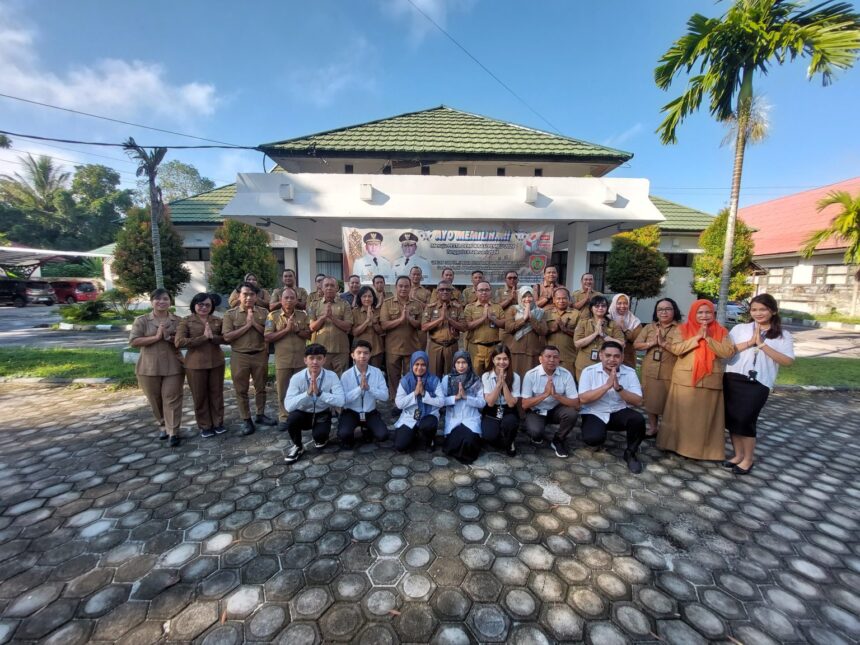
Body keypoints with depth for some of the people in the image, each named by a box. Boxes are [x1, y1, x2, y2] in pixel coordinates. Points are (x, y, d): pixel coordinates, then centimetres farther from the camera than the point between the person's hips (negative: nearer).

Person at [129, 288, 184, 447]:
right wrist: (156, 337, -18)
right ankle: (163, 427, 30)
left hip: (173, 366, 0)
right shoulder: (142, 320, 0)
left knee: (171, 399, -1)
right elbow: (133, 341, -9)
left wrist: (177, 339, -11)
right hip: (149, 367, 0)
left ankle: (173, 432, 3)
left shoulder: (178, 320, 4)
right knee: (155, 400, 12)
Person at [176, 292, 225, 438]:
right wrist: (203, 337, -17)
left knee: (217, 393, 11)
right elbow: (179, 342, -13)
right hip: (195, 364, -2)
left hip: (216, 362, 2)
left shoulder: (218, 320, 6)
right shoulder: (186, 321, -2)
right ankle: (205, 426, 22)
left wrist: (213, 337, -18)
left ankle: (218, 423, 26)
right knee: (199, 396, 8)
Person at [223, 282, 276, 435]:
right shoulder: (230, 314, -2)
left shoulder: (263, 312, 1)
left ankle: (260, 415, 28)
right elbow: (227, 337, -10)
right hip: (239, 356, -1)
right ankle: (246, 420, 19)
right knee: (241, 390, 7)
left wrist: (255, 323, -14)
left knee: (260, 387, 13)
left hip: (260, 355, 2)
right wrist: (247, 325, -15)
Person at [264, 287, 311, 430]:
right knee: (283, 391, 8)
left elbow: (309, 334, 0)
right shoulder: (273, 315, -2)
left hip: (301, 359, 2)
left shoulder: (303, 315, 4)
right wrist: (286, 329, -16)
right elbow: (267, 337, -9)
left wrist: (296, 329, -15)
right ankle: (283, 418, 22)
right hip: (282, 360, -1)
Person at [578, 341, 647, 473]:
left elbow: (638, 402, -7)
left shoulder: (630, 372, -2)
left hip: (620, 412, 2)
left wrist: (619, 388, -24)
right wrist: (607, 386, -25)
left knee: (638, 419, -29)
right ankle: (599, 439, 13)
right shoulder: (589, 371, -9)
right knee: (592, 438, -29)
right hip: (595, 414, -2)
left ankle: (630, 453, -1)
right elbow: (583, 399, -18)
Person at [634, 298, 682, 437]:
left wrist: (664, 343, -20)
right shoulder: (649, 327, 8)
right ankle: (652, 427, 30)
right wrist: (651, 343, -11)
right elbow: (637, 345, 4)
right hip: (650, 371, 4)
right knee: (651, 401, 14)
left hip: (670, 373, -4)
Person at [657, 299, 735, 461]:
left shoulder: (721, 332, 6)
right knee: (683, 415, 5)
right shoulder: (682, 329, 1)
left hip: (711, 381, 1)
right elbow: (676, 349, -12)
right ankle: (678, 445, 17)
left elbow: (728, 352, -7)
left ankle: (707, 449, 21)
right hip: (685, 379, -1)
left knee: (706, 417, 8)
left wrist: (708, 338, -15)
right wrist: (697, 337, -15)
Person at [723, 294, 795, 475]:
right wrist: (750, 342, -11)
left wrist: (762, 345, -13)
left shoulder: (783, 336, 5)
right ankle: (738, 455, 25)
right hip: (733, 379, 2)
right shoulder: (740, 329, 7)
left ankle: (748, 459, 18)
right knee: (732, 419, 7)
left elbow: (788, 361, -6)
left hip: (759, 384, -2)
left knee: (745, 420, -3)